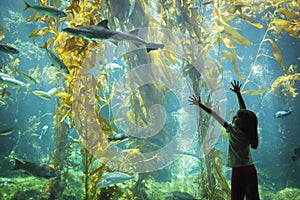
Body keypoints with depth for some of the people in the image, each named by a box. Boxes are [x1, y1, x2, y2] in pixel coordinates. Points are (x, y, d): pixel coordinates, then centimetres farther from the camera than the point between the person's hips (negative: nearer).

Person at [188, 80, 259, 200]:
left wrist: (200, 105, -1)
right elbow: (244, 110, 15)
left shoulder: (233, 129, -11)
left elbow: (214, 115, -6)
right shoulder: (247, 130, 3)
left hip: (239, 170, -6)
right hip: (251, 169, 6)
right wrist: (238, 93, 22)